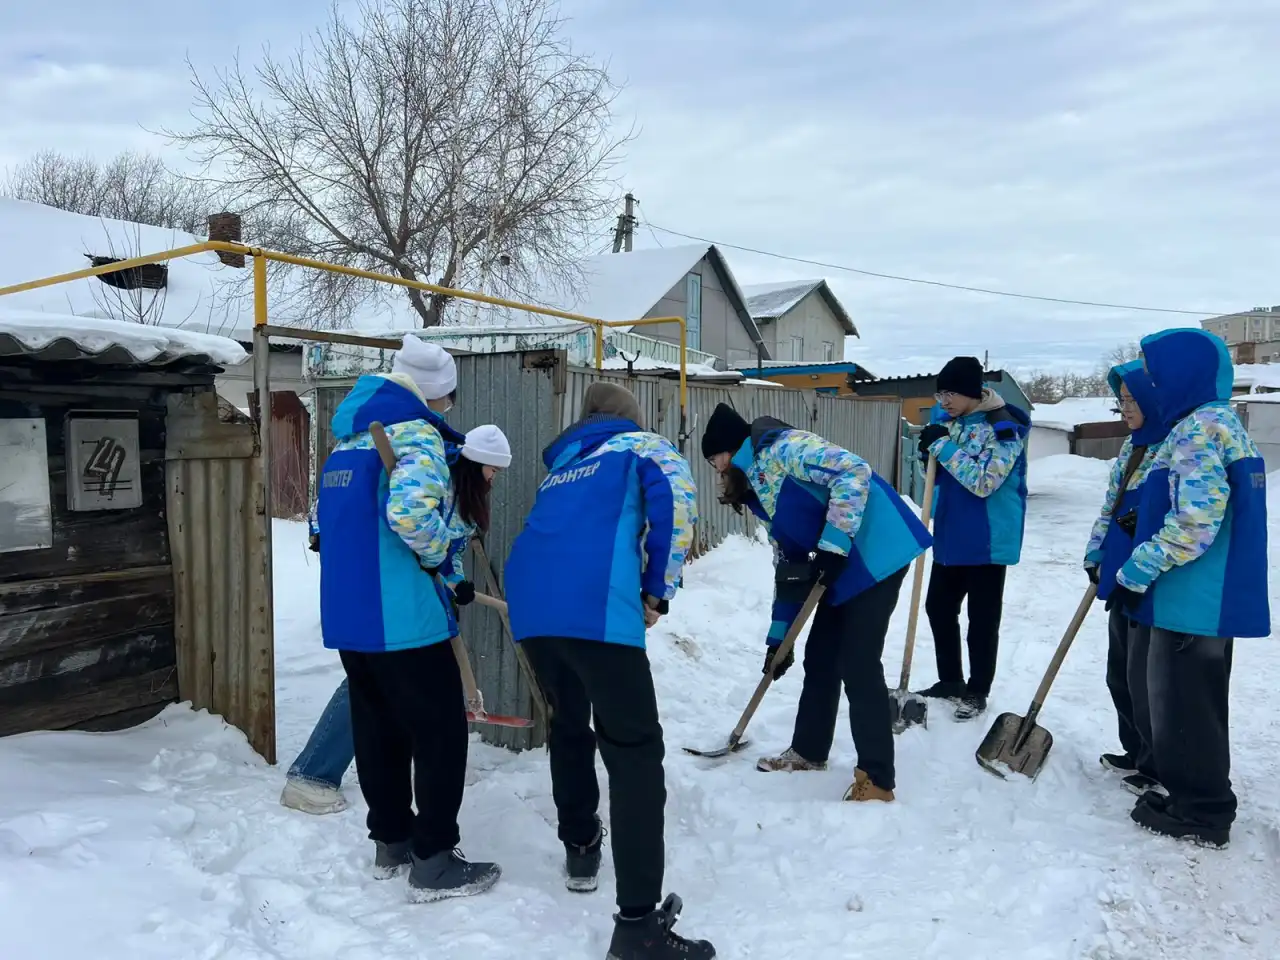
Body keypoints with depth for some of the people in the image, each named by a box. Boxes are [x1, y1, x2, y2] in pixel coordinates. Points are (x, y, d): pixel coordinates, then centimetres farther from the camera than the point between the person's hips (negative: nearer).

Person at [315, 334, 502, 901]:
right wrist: (437, 554, -11)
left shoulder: (349, 440, 16)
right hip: (402, 616, -9)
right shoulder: (417, 432, -12)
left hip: (346, 612, 9)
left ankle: (390, 840, 32)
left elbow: (325, 516, 23)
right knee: (441, 731, 2)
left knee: (377, 726, 19)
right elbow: (411, 510, -29)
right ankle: (433, 862, 9)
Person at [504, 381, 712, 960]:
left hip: (529, 606, 6)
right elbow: (676, 497, -1)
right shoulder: (640, 445, 19)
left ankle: (580, 847, 43)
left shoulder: (563, 466, 36)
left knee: (568, 722, 28)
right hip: (595, 606, -6)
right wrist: (658, 590, 6)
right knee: (634, 750, -1)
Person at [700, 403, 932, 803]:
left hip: (876, 551, -10)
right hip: (843, 564, 10)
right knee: (820, 659, 15)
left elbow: (854, 472, -24)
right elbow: (788, 563, 19)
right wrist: (779, 637, 19)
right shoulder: (759, 488, 17)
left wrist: (831, 548, -22)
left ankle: (877, 780, 3)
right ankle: (809, 752, 33)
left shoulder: (781, 447, -11)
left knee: (857, 666, -8)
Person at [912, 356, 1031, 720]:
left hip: (988, 539, -7)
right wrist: (929, 451, -9)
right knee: (938, 607, 14)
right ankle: (950, 681, 29)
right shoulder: (946, 418, 6)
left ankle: (977, 692, 19)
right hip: (950, 534, 8)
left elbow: (984, 481, -23)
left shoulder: (1003, 427, -16)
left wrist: (943, 446, -24)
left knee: (982, 618, 4)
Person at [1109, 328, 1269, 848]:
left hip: (1192, 598, -10)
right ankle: (1200, 799, 33)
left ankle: (1201, 812, 14)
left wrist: (1136, 571, -18)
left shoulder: (1198, 428, -18)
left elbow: (1195, 522, -26)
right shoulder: (1224, 424, 15)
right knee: (1196, 702, 20)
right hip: (1217, 596, 10)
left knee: (1182, 704, 2)